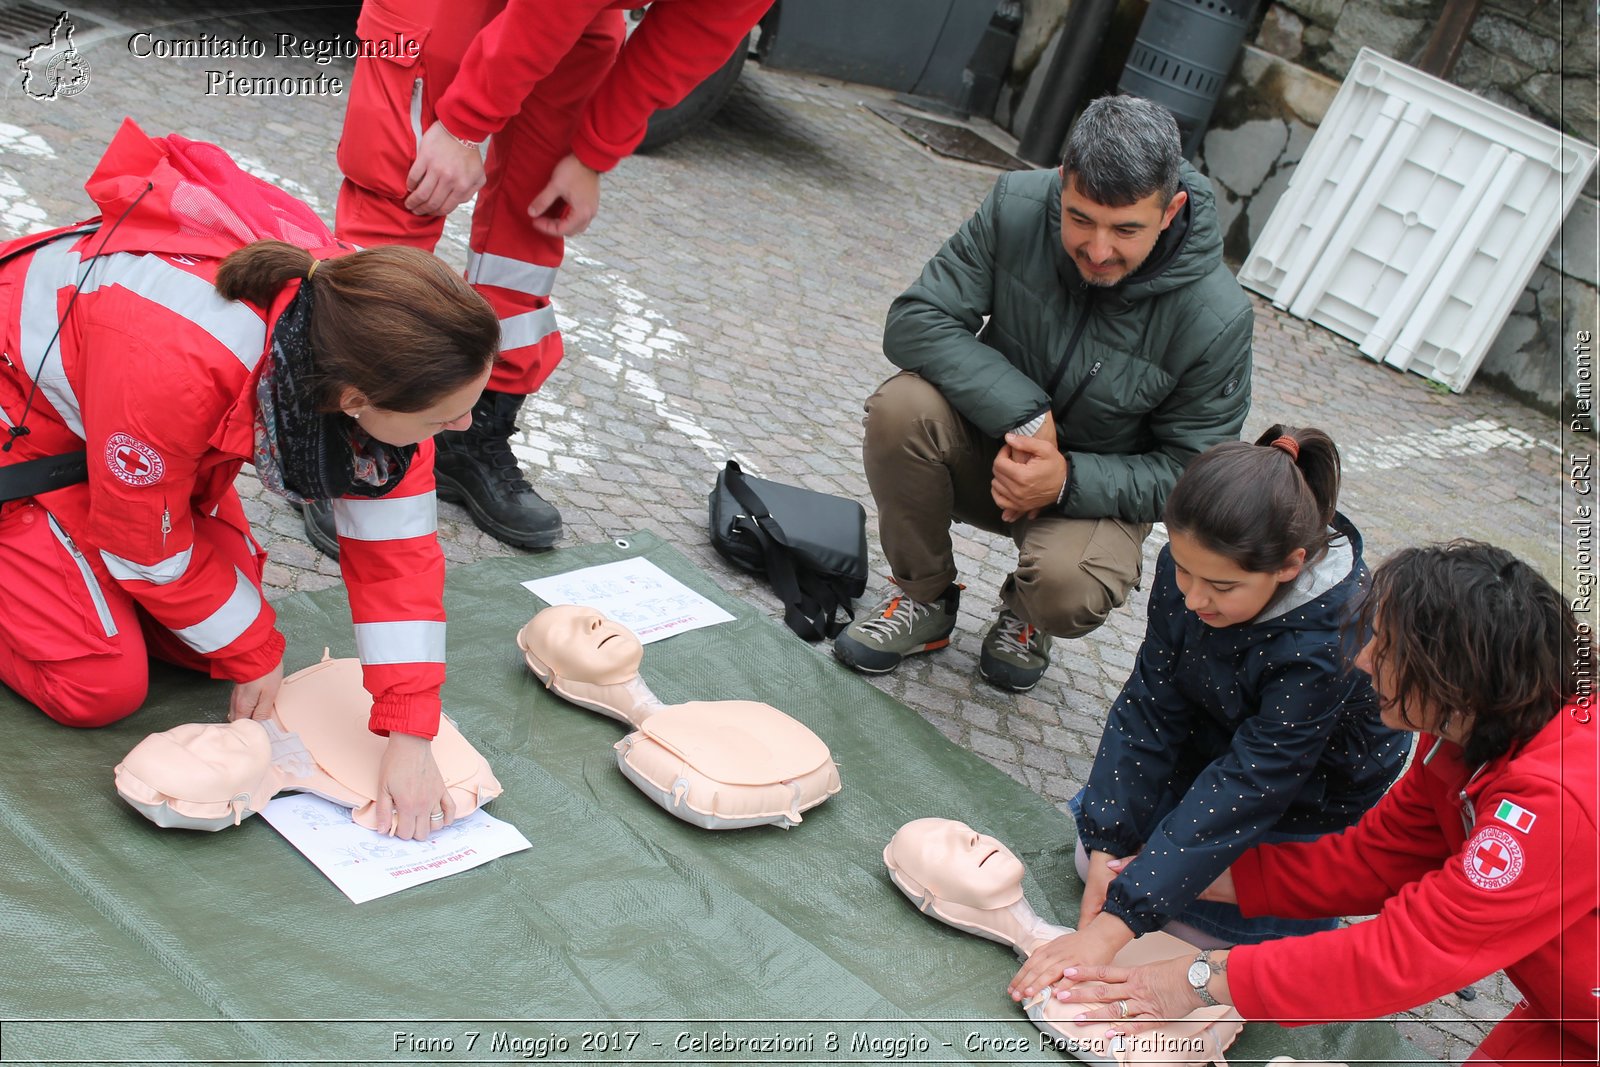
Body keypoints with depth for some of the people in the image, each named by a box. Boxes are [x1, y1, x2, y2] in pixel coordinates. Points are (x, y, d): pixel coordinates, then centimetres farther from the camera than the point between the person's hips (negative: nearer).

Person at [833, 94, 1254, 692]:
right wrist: (1024, 415, -31)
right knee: (901, 408, -29)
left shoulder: (1217, 320, -22)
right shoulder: (1017, 209, -18)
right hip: (993, 437, 2)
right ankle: (924, 599, -3)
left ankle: (1026, 618, 9)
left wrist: (1067, 479, -30)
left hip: (1095, 488, -2)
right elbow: (915, 322, -20)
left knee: (1066, 586, -34)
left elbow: (1190, 473, -14)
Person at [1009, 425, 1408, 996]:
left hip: (1313, 800, -5)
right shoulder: (1189, 565, -23)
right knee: (1095, 855, -2)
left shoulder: (1331, 639, -39)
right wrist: (1107, 844, -23)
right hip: (1214, 745, 5)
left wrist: (1116, 923, -43)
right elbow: (1151, 703, -17)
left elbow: (1247, 789, -39)